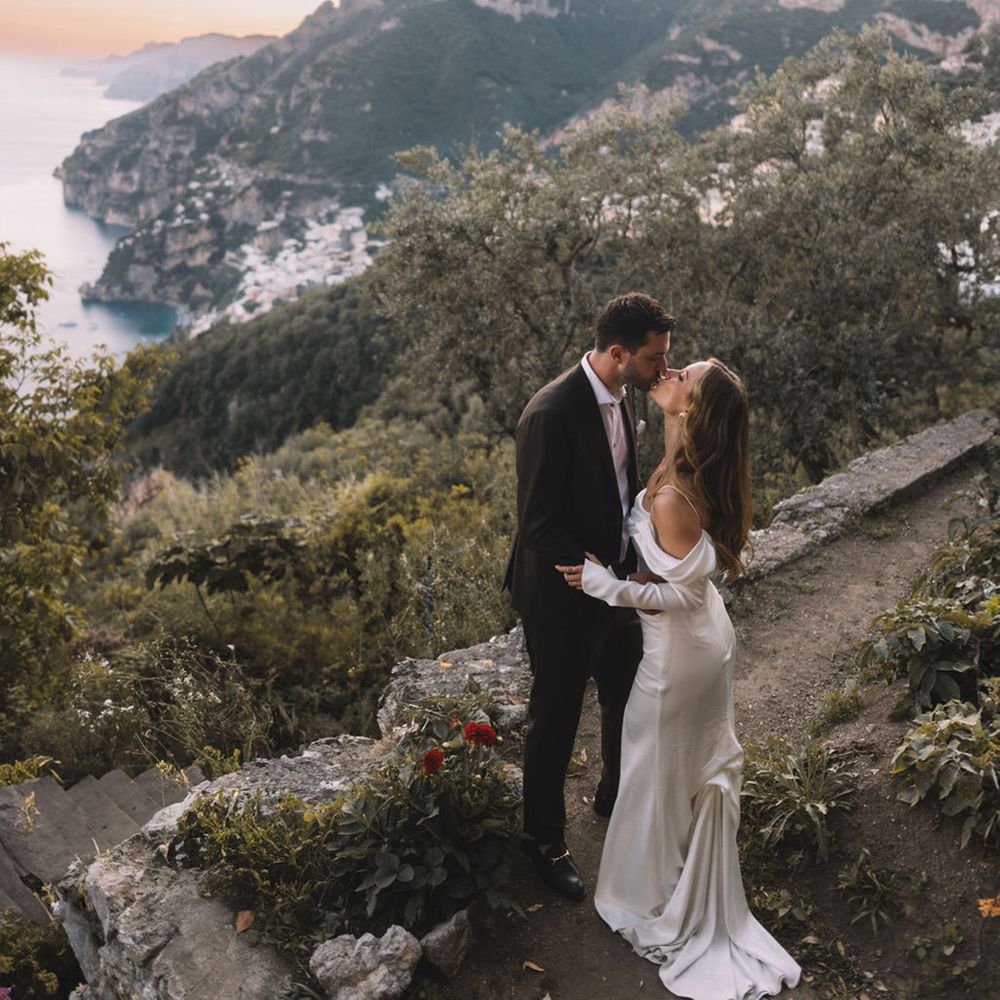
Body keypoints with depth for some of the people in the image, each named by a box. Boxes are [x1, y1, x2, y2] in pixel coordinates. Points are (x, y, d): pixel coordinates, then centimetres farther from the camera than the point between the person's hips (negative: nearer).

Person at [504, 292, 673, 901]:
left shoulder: (621, 397, -2)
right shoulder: (552, 414, -28)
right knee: (556, 723, 11)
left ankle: (616, 798, 52)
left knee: (630, 702, 25)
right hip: (564, 600, -8)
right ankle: (546, 841, 34)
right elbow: (539, 528, -26)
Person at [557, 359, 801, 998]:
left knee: (659, 777, 13)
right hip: (713, 638, 9)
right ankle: (705, 900, 48)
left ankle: (659, 907, 35)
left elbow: (684, 592, -25)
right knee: (705, 766, 25)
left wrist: (607, 586, -23)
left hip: (678, 652, -9)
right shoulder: (706, 474, -6)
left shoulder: (671, 497, -33)